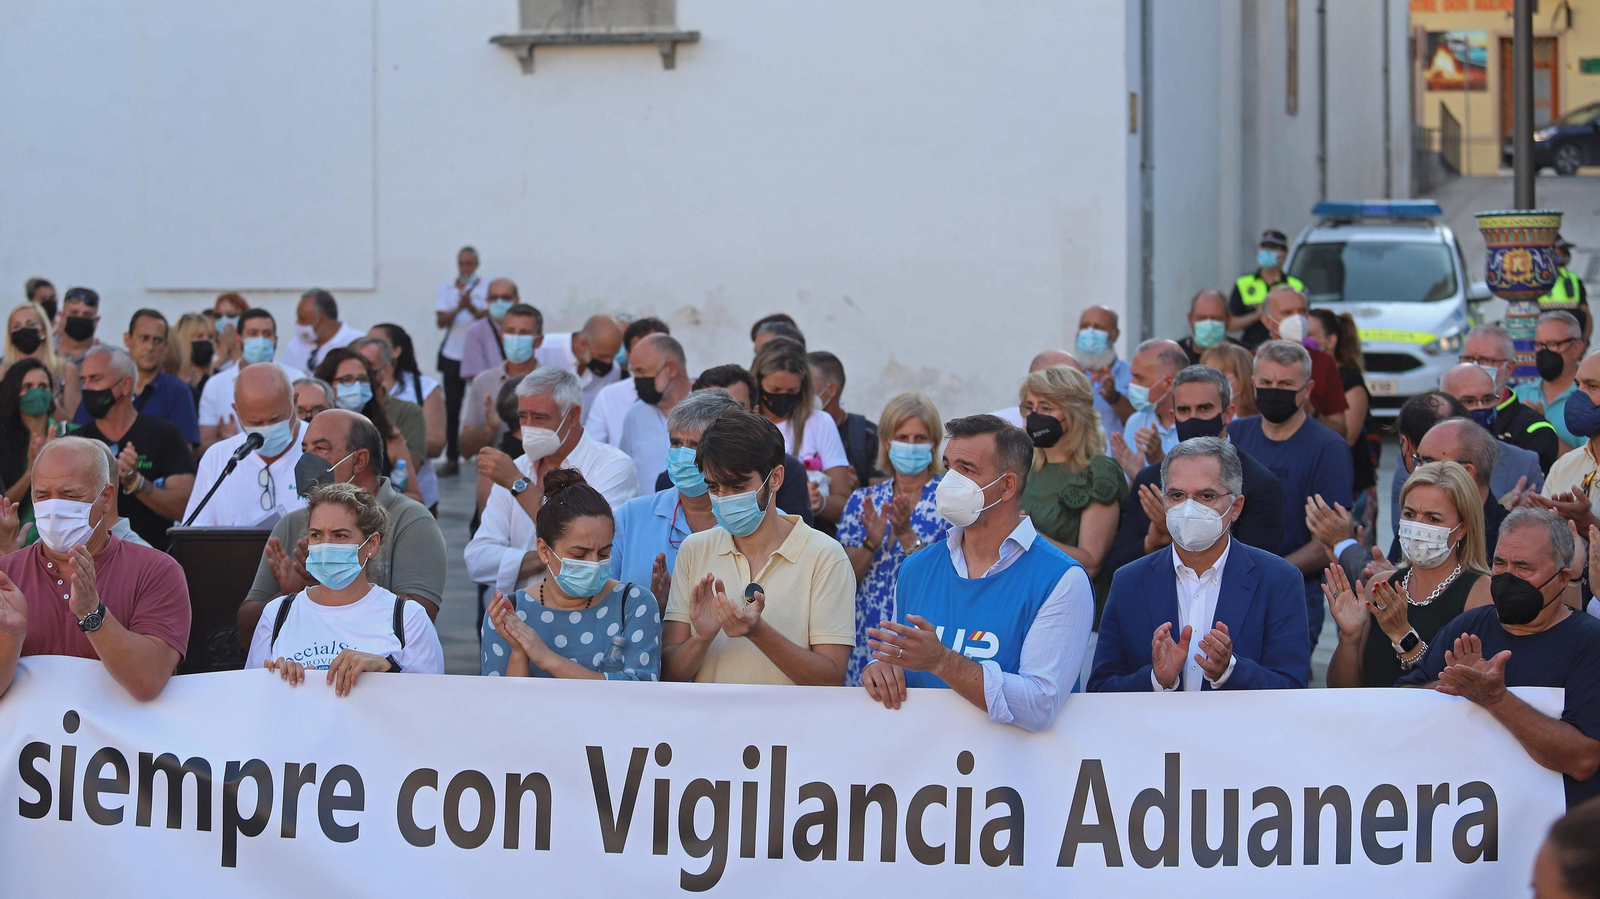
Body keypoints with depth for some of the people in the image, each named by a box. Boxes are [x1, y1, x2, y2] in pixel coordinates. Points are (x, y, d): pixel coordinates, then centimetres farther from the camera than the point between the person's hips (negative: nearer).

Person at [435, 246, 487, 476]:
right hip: (452, 355, 2)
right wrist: (458, 308, -18)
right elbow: (441, 321, 0)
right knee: (451, 407, 0)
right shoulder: (446, 288, 8)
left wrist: (471, 307, -25)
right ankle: (452, 458, 3)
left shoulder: (485, 288, 3)